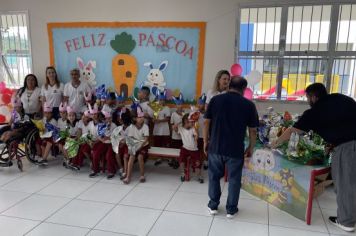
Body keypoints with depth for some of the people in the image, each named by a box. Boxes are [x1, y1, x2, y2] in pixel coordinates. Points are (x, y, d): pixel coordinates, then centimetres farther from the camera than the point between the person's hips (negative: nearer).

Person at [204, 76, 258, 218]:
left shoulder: (215, 100, -1)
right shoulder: (249, 105, -4)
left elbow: (207, 122, 0)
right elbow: (252, 130, -2)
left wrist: (206, 142, 10)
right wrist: (251, 148, 11)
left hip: (215, 146, 2)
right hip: (235, 149, -1)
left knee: (214, 176, 17)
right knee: (234, 179, 13)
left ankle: (213, 206, 28)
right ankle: (231, 209, 24)